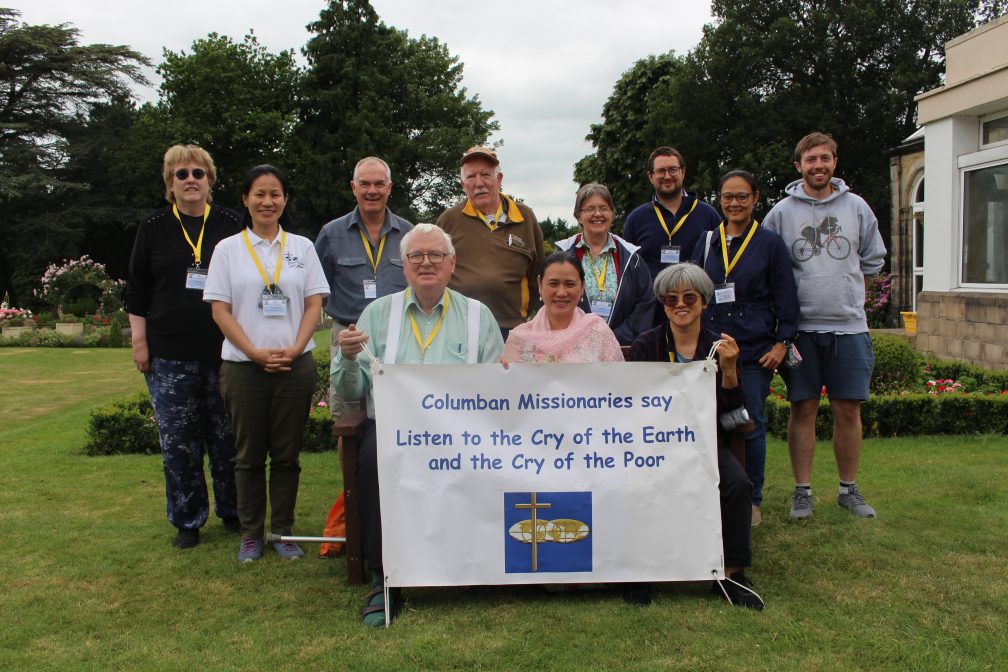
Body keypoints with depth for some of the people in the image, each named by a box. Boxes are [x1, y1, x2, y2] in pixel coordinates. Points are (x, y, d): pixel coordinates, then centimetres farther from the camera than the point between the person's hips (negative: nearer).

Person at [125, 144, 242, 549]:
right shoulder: (153, 228, 7)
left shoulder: (229, 225, 6)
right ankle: (187, 521, 18)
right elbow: (137, 289, 9)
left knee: (228, 438, 5)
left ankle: (233, 512, 21)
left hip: (223, 350, 0)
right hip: (170, 354, 1)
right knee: (178, 441, 4)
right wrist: (139, 341, 3)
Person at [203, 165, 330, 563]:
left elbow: (314, 304, 4)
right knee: (249, 454, 7)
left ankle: (283, 531, 18)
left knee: (287, 454, 6)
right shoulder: (228, 249, 4)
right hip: (244, 367, -1)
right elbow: (220, 310, -1)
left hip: (295, 365, 1)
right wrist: (256, 352, -11)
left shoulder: (302, 247, 8)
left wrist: (295, 349, -10)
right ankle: (251, 534, 19)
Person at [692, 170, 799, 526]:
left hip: (754, 352, -2)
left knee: (751, 426, 2)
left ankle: (752, 501, 16)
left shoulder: (770, 243, 4)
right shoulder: (706, 243, 12)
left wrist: (782, 342, -5)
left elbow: (786, 297, 3)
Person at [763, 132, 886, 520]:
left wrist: (846, 291, 11)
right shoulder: (782, 212, 2)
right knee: (803, 410, 3)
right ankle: (803, 491, 14)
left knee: (848, 411, 6)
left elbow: (873, 261, 17)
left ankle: (849, 489, 19)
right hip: (801, 327, -1)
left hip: (849, 325, 2)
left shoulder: (856, 207, 7)